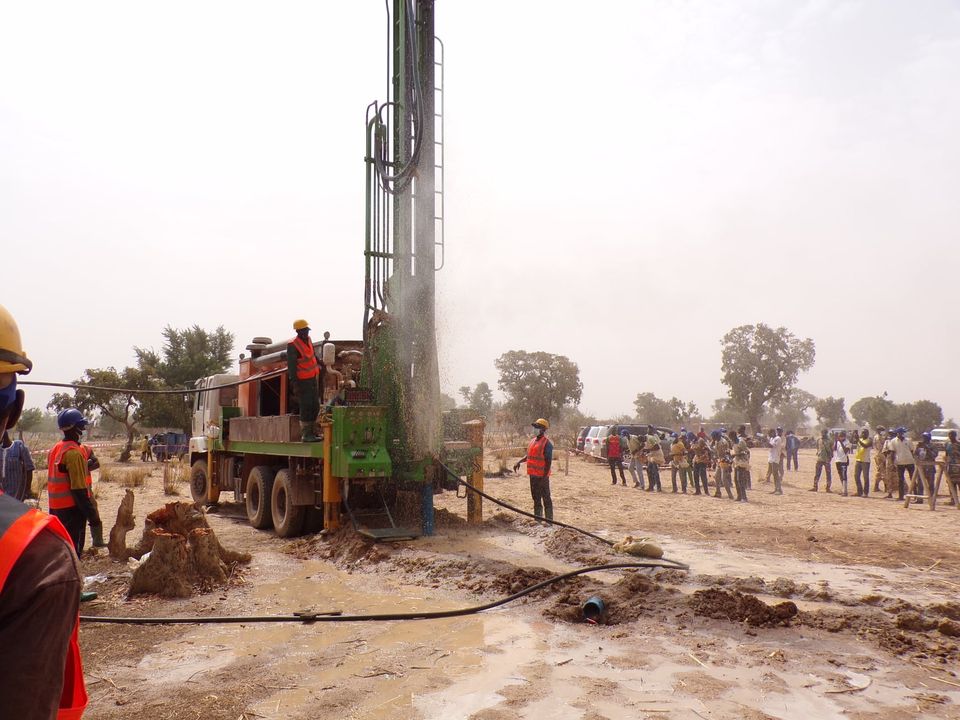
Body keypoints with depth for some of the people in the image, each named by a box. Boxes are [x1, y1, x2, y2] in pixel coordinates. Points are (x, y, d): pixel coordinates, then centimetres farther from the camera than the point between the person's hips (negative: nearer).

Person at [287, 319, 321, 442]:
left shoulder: (308, 340, 7)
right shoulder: (292, 345, -16)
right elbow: (291, 365, -18)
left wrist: (320, 364, 35)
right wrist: (294, 383, -21)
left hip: (313, 378, 8)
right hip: (303, 380, -8)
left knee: (315, 406, 11)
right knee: (306, 407, -7)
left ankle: (312, 432, 20)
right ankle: (306, 435, -2)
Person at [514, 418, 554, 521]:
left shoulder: (547, 443, -14)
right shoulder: (533, 441, 12)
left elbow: (548, 462, -16)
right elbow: (528, 455, 24)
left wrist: (544, 477, -19)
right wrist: (519, 461, 9)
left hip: (542, 476, -9)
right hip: (533, 475, 9)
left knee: (546, 498, -3)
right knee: (536, 498, 16)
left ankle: (549, 521, 2)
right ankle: (538, 519, 26)